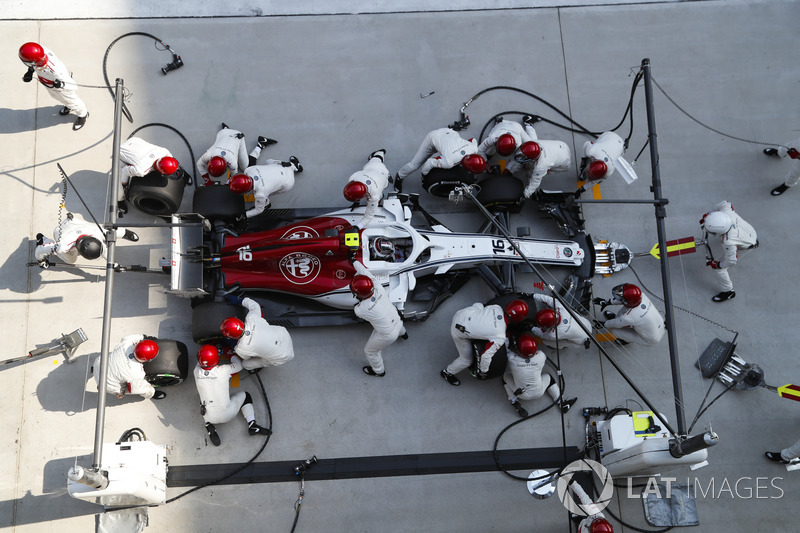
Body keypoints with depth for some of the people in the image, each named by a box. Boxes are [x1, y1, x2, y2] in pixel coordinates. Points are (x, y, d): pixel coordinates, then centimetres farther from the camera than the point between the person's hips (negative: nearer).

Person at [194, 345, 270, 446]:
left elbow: (199, 362, 14)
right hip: (227, 415, -2)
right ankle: (252, 425, 12)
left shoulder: (197, 372, -13)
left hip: (209, 417, 2)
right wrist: (232, 355, 20)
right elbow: (239, 365, 2)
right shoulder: (223, 370, -21)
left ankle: (209, 426, 11)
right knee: (245, 396, 23)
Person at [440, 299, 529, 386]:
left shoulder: (497, 308, -11)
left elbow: (477, 305, 4)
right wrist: (483, 371, -4)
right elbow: (486, 356, -21)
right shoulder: (500, 337, -24)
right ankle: (447, 373, 40)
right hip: (459, 332, -6)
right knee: (467, 360, 16)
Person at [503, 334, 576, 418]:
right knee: (548, 377, 28)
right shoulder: (541, 356, -27)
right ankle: (561, 403, 30)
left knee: (505, 376, 16)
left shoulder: (511, 358, -31)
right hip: (539, 394, 1)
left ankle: (515, 402, 11)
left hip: (522, 395, -1)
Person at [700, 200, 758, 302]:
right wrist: (708, 214, -8)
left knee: (719, 269, -1)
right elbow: (725, 203, -10)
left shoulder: (728, 242, -46)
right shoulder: (726, 211, -34)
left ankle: (728, 292, 23)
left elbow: (731, 261, -32)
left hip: (746, 246, -6)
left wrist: (716, 264, -17)